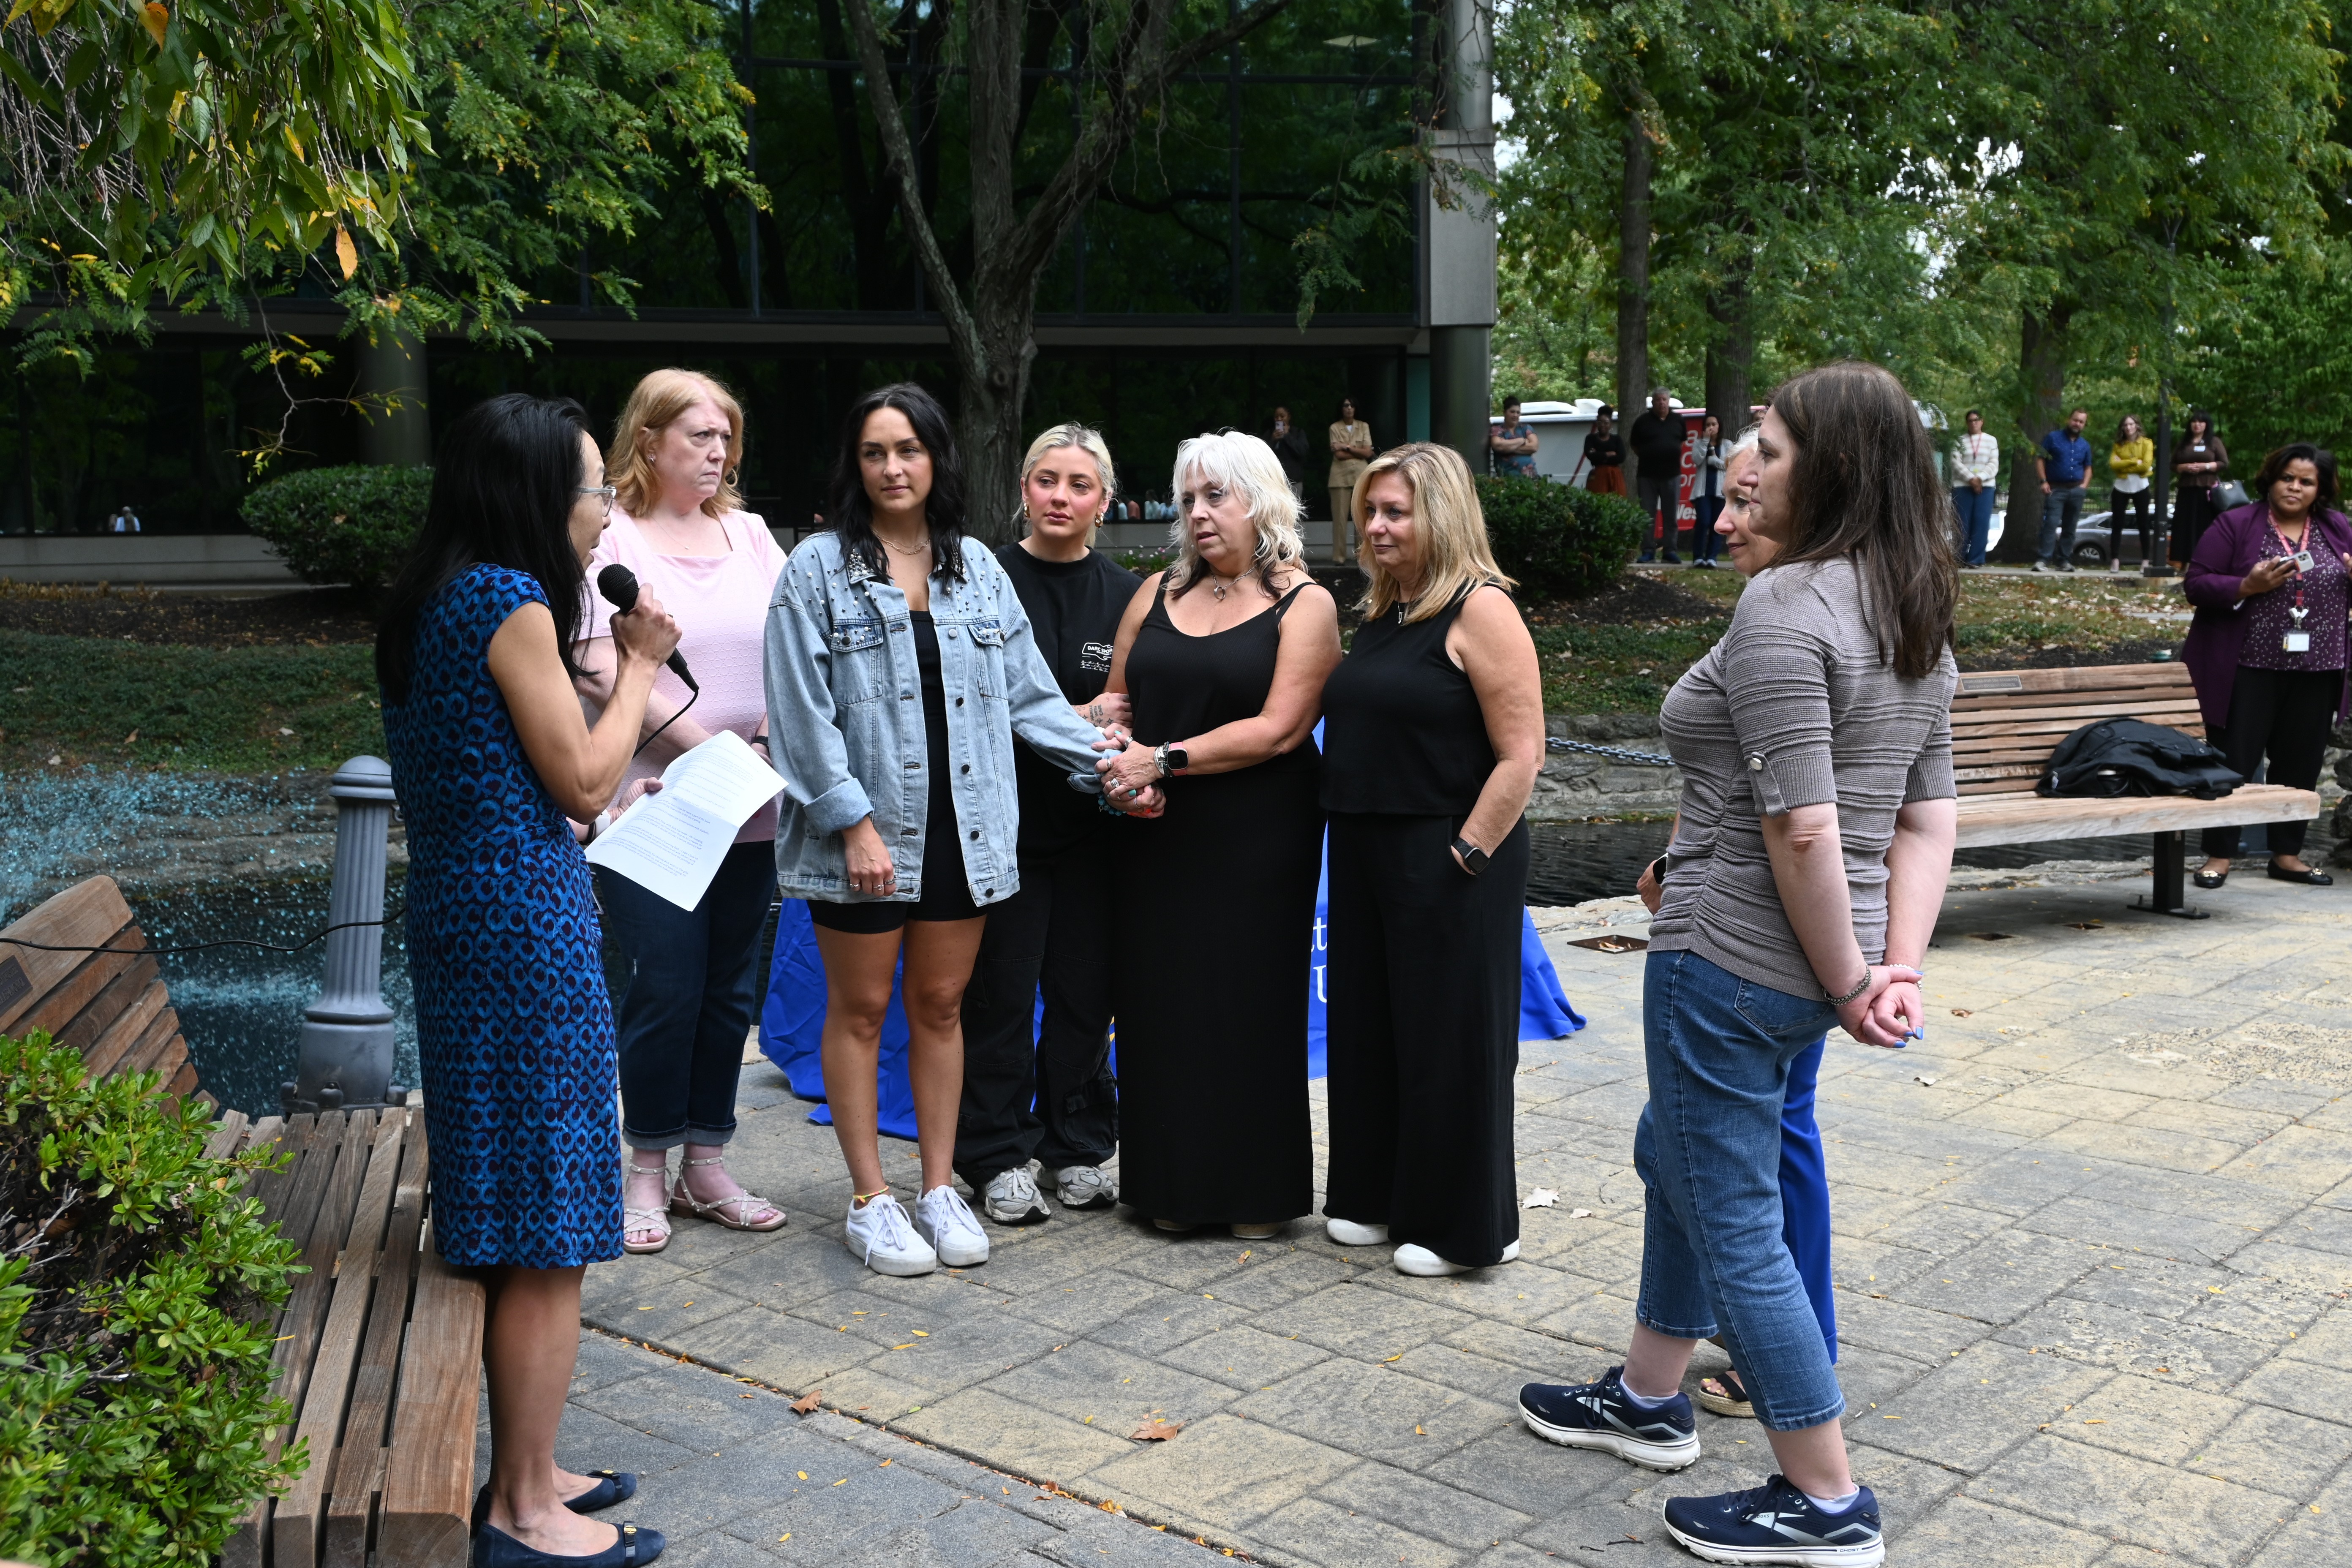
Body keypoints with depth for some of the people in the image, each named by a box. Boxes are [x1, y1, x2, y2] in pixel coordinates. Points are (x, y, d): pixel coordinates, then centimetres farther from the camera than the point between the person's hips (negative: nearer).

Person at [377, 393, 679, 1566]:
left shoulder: (433, 602, 14)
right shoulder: (513, 601, -15)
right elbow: (586, 784, -13)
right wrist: (639, 667, 0)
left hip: (459, 906, 10)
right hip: (526, 919, -10)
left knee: (514, 1225, 17)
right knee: (547, 1236, 0)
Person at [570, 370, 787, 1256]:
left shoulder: (749, 534, 13)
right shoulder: (608, 537, -3)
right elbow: (601, 671, -13)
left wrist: (772, 736, -9)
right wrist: (708, 747, -17)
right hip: (649, 807, -5)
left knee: (730, 991, 10)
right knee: (665, 990, -3)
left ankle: (706, 1166, 22)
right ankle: (647, 1174, 14)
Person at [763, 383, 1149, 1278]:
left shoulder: (977, 571, 9)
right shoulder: (818, 570, -4)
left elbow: (1027, 694, 11)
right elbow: (805, 713, -9)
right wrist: (854, 822, -15)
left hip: (959, 826, 4)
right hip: (864, 830, -3)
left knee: (941, 1005, 11)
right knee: (860, 1009, 6)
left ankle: (940, 1188, 23)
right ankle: (870, 1201, 17)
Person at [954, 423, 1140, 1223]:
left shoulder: (1126, 594, 7)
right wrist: (1079, 721, -13)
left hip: (1094, 826, 3)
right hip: (1005, 819, -3)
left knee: (1086, 991, 8)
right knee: (1000, 992, 3)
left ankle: (1079, 1151, 22)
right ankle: (998, 1157, 15)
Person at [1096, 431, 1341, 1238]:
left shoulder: (1303, 605, -2)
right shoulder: (1157, 592, 14)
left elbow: (1279, 729, -12)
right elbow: (1116, 700, 15)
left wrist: (1167, 759, -17)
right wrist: (1112, 748, -7)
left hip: (1256, 839, -4)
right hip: (1156, 837, 4)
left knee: (1249, 1005, 0)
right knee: (1160, 1005, 5)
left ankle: (1259, 1193, 14)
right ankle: (1171, 1186, 18)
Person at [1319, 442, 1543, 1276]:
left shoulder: (1481, 609, -13)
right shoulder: (1381, 613, 13)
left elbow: (1521, 756, -17)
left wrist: (1465, 857, -18)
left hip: (1449, 864, -8)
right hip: (1366, 856, 8)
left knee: (1451, 1038, 2)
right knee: (1369, 1027, 15)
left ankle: (1462, 1226, 16)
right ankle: (1377, 1195, 31)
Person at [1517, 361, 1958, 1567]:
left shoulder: (1783, 606, -21)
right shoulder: (1919, 622, 9)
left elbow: (1802, 829, -25)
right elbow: (1928, 822, 5)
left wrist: (1850, 982, -15)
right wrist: (1900, 968, 0)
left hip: (1732, 959, -10)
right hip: (1812, 965, 10)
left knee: (1733, 1217, 4)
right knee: (1675, 1154, 26)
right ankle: (1649, 1399, 43)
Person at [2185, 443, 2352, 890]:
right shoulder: (2236, 524, -4)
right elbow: (2195, 583, -7)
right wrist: (2247, 587, -22)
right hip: (2249, 671, -4)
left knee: (2300, 765, 11)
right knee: (2234, 762, 1)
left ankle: (2287, 855, 22)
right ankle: (2218, 856, 9)